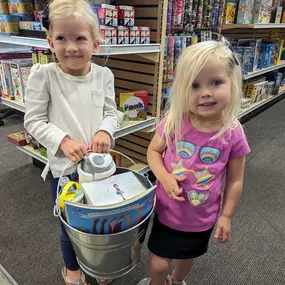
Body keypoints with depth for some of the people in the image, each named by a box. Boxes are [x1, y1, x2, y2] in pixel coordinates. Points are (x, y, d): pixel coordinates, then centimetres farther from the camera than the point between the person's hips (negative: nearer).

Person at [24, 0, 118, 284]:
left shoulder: (103, 74, -5)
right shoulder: (43, 75, -13)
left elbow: (111, 112, 2)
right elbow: (34, 120, -9)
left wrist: (105, 131, -19)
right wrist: (63, 141, -23)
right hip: (64, 167, -2)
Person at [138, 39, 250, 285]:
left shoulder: (232, 134, -19)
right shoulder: (174, 121, -21)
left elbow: (235, 180, -7)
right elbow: (153, 150, -5)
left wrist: (226, 215, -2)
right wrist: (164, 177, -22)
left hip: (202, 217, 1)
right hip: (168, 209, -1)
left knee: (189, 254, 28)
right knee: (158, 263, 15)